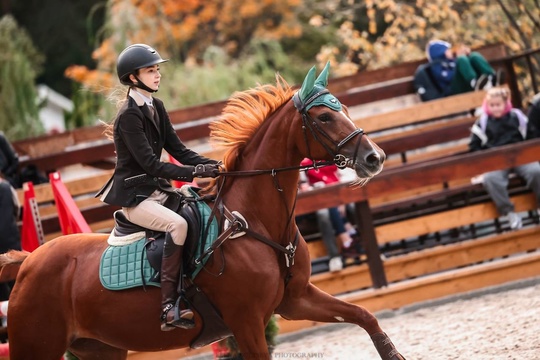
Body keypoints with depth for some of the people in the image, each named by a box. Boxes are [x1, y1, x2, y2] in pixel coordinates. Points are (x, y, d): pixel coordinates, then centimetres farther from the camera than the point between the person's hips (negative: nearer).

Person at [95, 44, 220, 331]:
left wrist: (213, 165, -6)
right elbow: (150, 163, -23)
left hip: (157, 188, 9)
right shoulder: (129, 115, -17)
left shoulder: (156, 106, 9)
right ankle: (169, 309, -31)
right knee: (178, 224, -31)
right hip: (134, 196, -9)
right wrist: (195, 172, -28)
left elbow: (178, 150, 9)